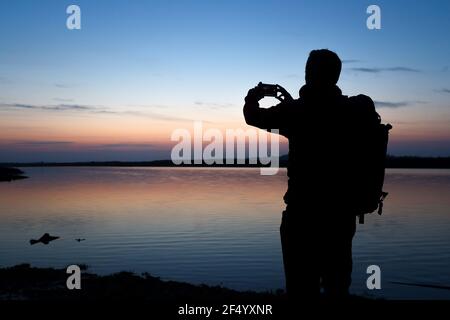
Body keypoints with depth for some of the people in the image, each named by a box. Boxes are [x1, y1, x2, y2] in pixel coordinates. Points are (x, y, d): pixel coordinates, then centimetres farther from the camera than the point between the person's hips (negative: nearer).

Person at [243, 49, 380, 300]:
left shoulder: (299, 111, -12)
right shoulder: (360, 109, -2)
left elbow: (253, 117, -1)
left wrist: (253, 99, 20)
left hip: (305, 213, -5)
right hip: (343, 212, 5)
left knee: (303, 287, 5)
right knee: (337, 286, 19)